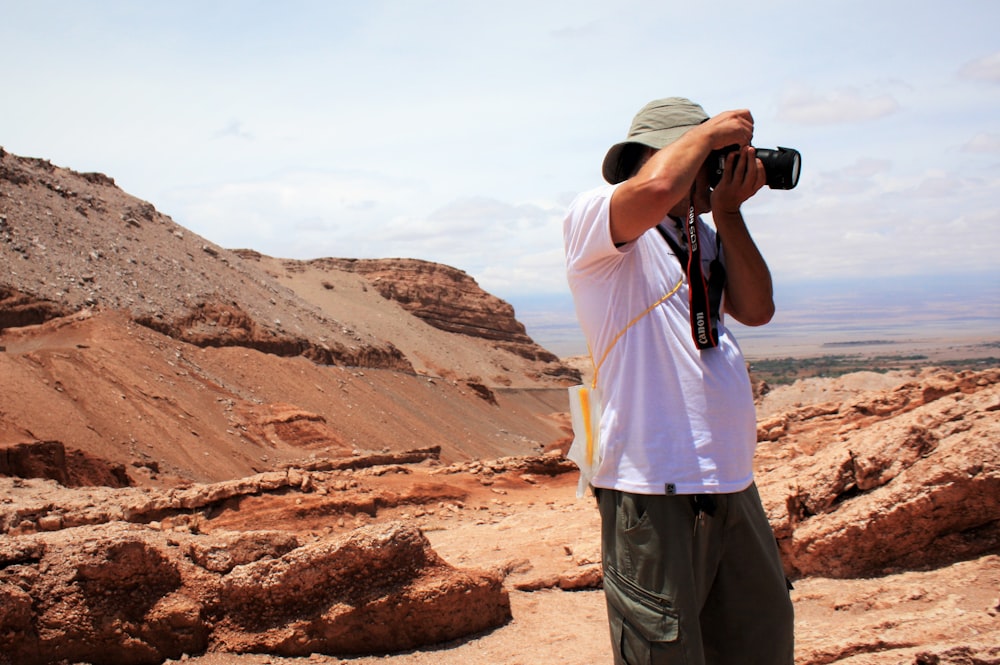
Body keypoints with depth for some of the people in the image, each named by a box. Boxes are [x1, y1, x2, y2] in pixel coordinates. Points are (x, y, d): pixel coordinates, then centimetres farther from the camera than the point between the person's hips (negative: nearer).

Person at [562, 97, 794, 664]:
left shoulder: (704, 234, 18)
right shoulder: (595, 218, -6)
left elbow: (756, 310, 9)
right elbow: (656, 189, -28)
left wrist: (728, 212, 4)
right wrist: (709, 131, -10)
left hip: (733, 482, 9)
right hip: (656, 484, -8)